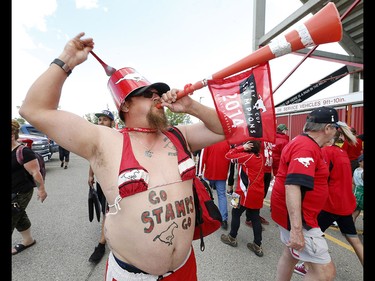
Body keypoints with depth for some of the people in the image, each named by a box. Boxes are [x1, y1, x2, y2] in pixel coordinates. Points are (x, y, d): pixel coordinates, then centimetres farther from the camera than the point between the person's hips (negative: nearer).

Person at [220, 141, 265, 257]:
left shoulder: (246, 156, -16)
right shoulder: (260, 157, 6)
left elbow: (228, 155, -14)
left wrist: (242, 147, -13)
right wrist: (243, 148, 5)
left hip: (247, 193, -7)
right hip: (258, 193, 7)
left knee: (236, 213, 11)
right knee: (255, 218, 14)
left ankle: (232, 238, 26)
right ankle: (258, 246, 21)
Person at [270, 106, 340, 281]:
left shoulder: (302, 142, 9)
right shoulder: (307, 147, -23)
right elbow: (293, 186, -34)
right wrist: (296, 229, -35)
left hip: (290, 212, 11)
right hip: (296, 216, -11)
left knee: (291, 253, 26)